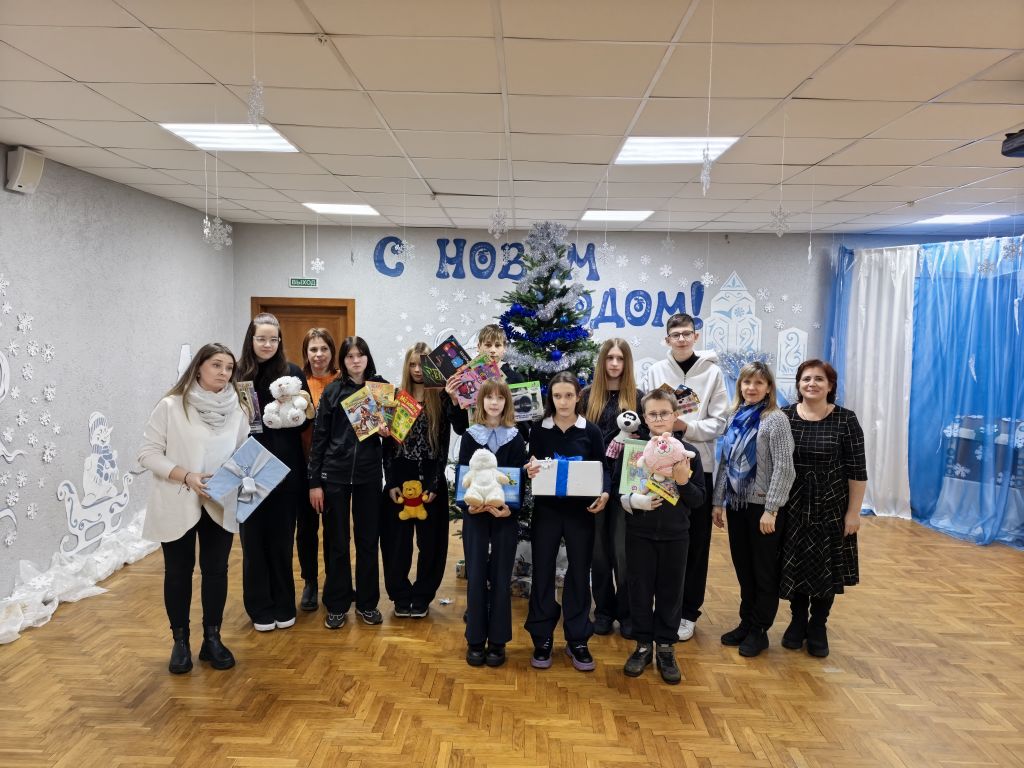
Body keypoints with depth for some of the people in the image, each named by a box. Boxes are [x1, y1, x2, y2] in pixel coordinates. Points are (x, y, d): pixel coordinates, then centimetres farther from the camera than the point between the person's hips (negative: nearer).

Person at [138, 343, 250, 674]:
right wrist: (187, 477, -20)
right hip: (177, 506, -3)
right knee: (178, 573, 10)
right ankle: (180, 641, 26)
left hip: (220, 506, 3)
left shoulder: (237, 411, 1)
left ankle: (212, 639, 25)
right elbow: (148, 453, -9)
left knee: (216, 571, 10)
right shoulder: (170, 406, -10)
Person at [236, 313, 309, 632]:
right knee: (254, 538, 7)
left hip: (285, 468, 0)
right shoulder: (237, 374, 0)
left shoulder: (293, 373, 1)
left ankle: (284, 606, 23)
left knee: (282, 538, 9)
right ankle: (260, 608, 22)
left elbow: (305, 420, 3)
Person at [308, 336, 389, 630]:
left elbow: (391, 428, 14)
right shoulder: (332, 391, 0)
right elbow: (319, 438, -1)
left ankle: (367, 602, 23)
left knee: (368, 539, 9)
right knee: (336, 542, 6)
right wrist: (314, 482, -4)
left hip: (369, 475, 1)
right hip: (334, 475, -1)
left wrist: (386, 432, -11)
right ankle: (337, 605, 20)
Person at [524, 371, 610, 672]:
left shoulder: (591, 431, 0)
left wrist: (604, 494, -15)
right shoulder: (539, 430, 1)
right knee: (543, 573, 6)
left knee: (579, 573, 8)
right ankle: (542, 639, 20)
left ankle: (577, 640, 22)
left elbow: (603, 468, 3)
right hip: (546, 510, 0)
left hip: (581, 511, 0)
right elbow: (532, 468, 4)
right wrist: (529, 471, -19)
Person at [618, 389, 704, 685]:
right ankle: (643, 645, 26)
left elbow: (699, 499, -1)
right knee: (640, 590, 9)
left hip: (675, 535, 0)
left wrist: (684, 482, -19)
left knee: (670, 591, 10)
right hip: (639, 533, 0)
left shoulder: (688, 452, -3)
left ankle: (666, 648, 26)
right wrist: (634, 500, -20)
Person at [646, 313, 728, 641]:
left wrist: (687, 427, -17)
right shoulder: (657, 370, 6)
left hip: (698, 465, -1)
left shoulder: (712, 371, 0)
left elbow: (719, 423, -3)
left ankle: (688, 612, 17)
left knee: (695, 542, 5)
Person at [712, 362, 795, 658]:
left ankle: (759, 630, 19)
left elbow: (783, 467, -15)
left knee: (764, 571, 7)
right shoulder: (735, 417, 8)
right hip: (737, 504, 6)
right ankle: (746, 622, 29)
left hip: (762, 506, -6)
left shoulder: (775, 419, -11)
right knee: (743, 568, 15)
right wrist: (719, 501, 10)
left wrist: (770, 509, -17)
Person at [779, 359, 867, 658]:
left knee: (827, 568, 9)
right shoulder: (784, 416, -4)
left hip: (831, 508, -1)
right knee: (795, 566, 10)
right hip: (793, 507, 1)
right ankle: (798, 621, 30)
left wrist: (853, 512, -7)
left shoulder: (845, 420, -8)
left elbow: (857, 471, -6)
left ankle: (818, 627, 27)